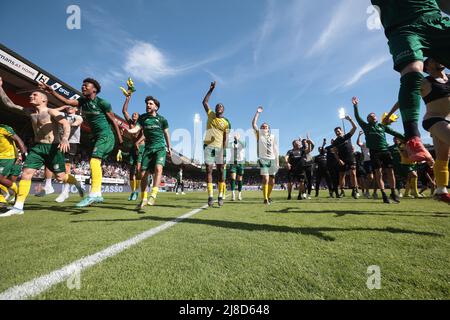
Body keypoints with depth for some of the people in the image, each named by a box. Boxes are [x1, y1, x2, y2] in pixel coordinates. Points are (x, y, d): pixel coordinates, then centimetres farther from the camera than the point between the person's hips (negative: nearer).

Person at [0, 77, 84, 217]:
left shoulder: (51, 112, -5)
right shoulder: (30, 112, 16)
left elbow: (66, 124, -20)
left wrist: (65, 138, -37)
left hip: (53, 147, -6)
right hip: (38, 147, 6)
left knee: (60, 177, -4)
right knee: (26, 173, -6)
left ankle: (78, 184, 28)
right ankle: (18, 207, -1)